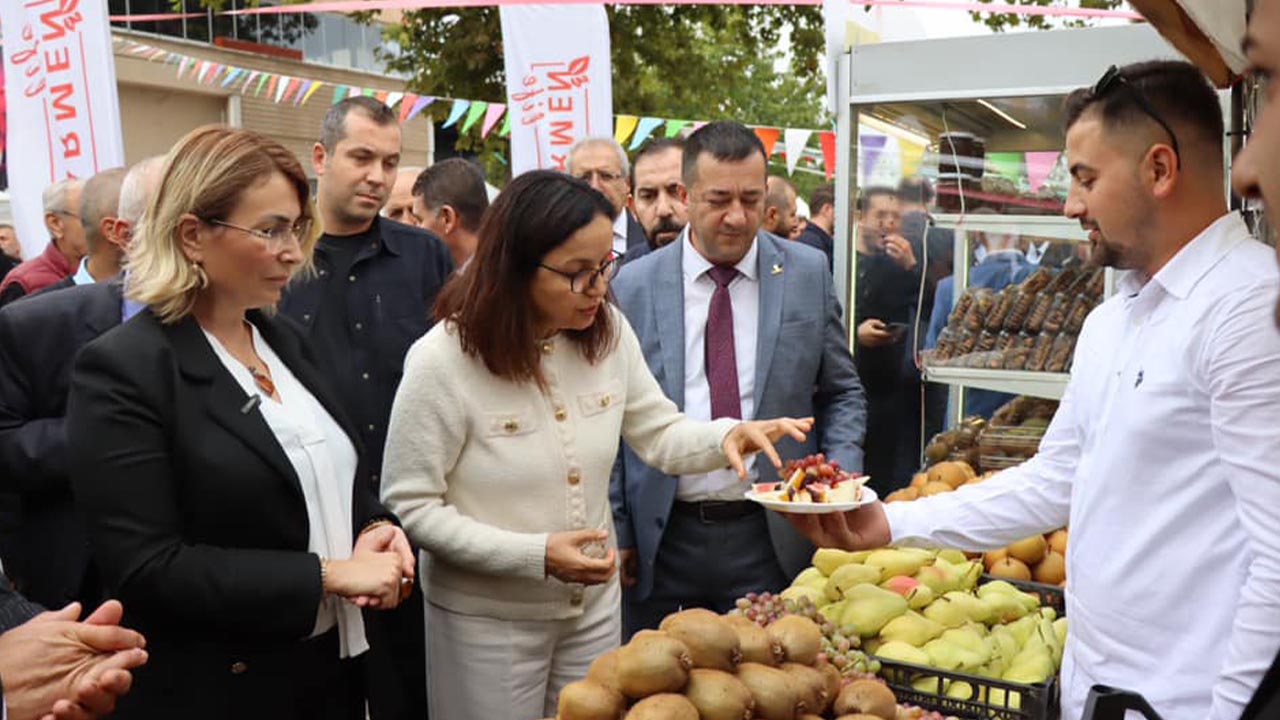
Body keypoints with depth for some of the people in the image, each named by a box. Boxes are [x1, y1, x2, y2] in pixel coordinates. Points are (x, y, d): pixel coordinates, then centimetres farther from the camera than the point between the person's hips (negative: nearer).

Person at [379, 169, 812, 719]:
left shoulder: (608, 331, -6)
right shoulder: (442, 360, -19)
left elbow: (659, 435, 2)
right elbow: (410, 505, -16)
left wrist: (724, 435, -20)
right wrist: (535, 555, -24)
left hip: (595, 603, 5)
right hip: (489, 619, -4)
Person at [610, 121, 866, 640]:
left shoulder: (808, 273, 2)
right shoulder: (633, 286, 0)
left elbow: (842, 392, 10)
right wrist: (616, 530, 1)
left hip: (773, 539, 0)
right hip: (662, 540, 0)